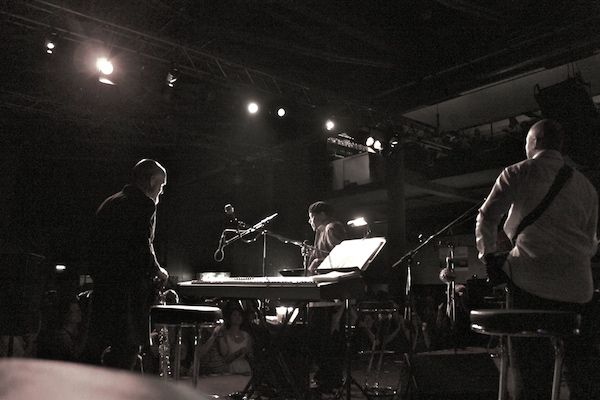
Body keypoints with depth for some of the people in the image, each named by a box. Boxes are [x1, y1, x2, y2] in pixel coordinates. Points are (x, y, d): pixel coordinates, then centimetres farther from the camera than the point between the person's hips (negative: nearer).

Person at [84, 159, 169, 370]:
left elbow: (97, 244, 19)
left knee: (97, 346, 13)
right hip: (127, 285, -8)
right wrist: (157, 271, 0)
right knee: (128, 345, -2)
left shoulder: (110, 203, 17)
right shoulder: (144, 204, -9)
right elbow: (142, 245, -17)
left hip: (102, 282, 8)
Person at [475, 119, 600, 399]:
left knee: (531, 365, 1)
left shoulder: (519, 173, 3)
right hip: (577, 285, 4)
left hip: (531, 280, -4)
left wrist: (488, 256, 6)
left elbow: (487, 217, -2)